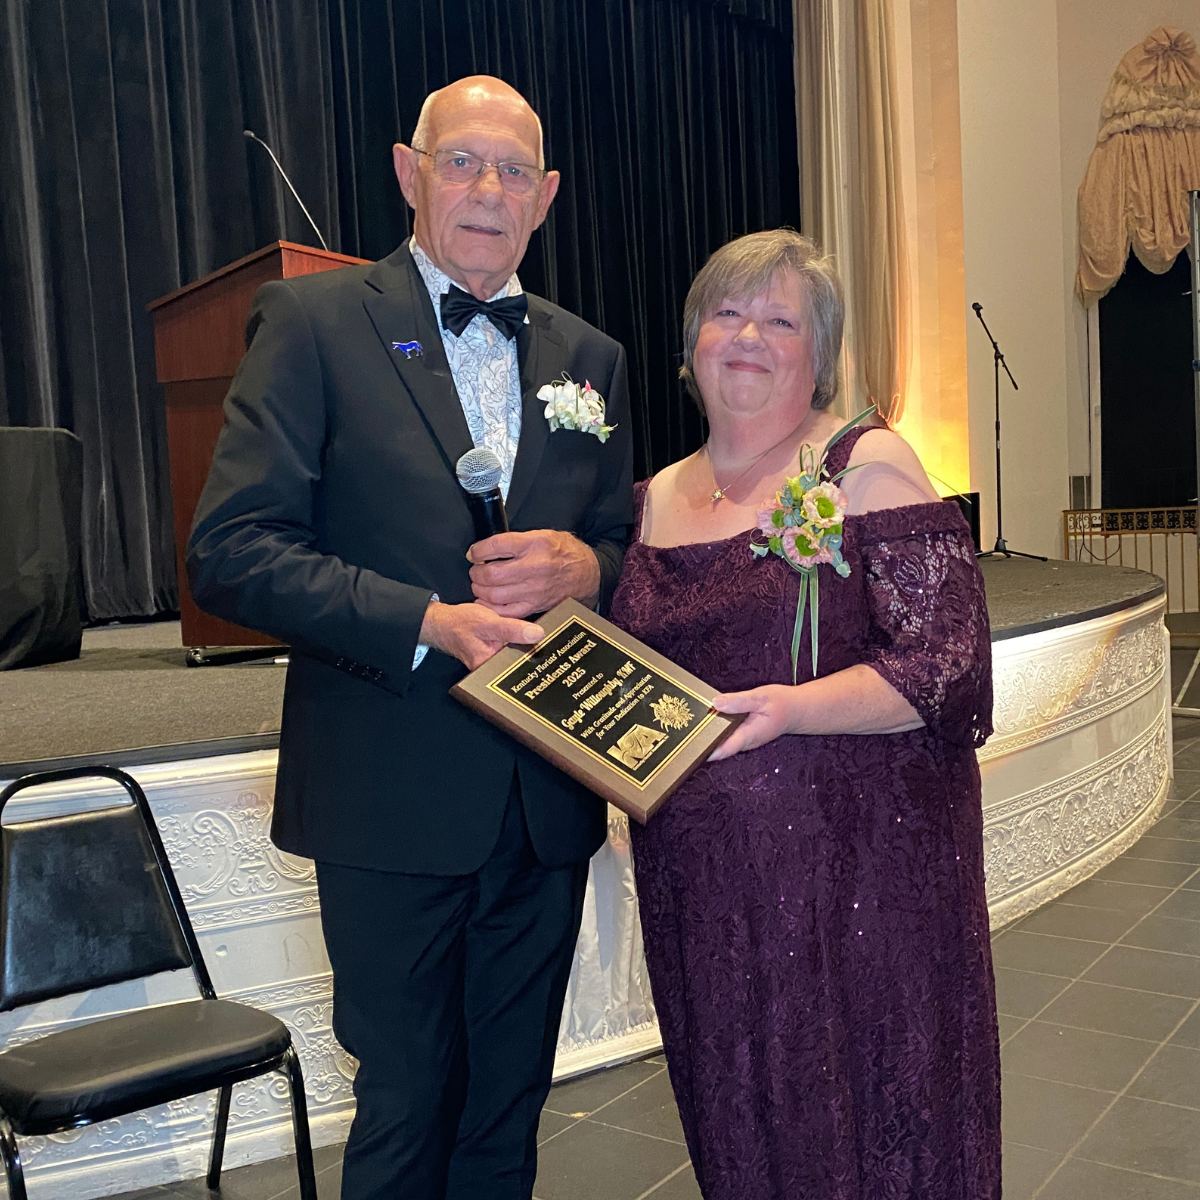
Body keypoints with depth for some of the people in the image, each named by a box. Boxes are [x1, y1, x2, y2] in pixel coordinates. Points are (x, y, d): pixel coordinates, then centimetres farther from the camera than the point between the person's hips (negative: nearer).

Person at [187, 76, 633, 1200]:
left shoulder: (589, 358, 10)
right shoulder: (313, 320, -4)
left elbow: (629, 546, 14)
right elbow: (230, 550, -11)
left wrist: (582, 566, -10)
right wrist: (430, 622, -21)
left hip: (547, 800, 5)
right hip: (393, 797, -4)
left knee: (510, 1106, 19)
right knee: (406, 1106, 12)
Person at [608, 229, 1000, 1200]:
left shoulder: (868, 465, -5)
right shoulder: (655, 500, 10)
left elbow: (948, 662, -12)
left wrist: (792, 708, -24)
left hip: (861, 864, -4)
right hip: (704, 886, 5)